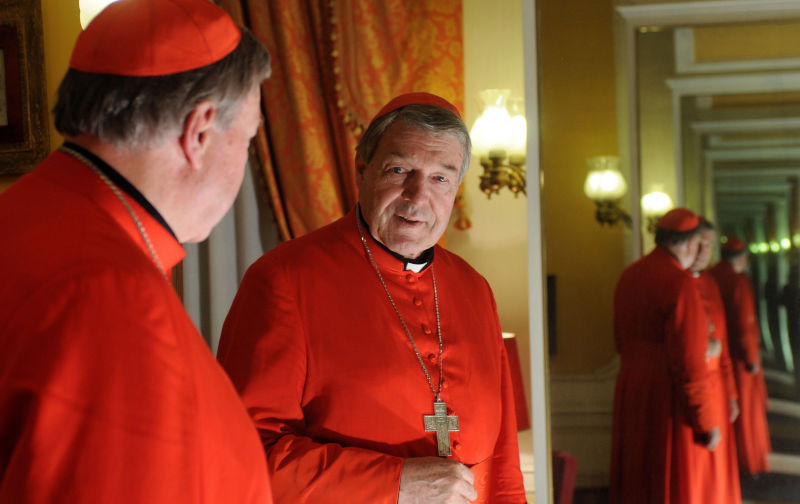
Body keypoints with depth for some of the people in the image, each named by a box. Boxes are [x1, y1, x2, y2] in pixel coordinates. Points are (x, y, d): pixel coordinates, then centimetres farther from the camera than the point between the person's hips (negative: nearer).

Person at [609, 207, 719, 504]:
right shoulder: (680, 283, -17)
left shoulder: (629, 276, 8)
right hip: (668, 401, -8)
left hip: (629, 393, 8)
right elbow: (689, 362, -19)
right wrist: (705, 422, -12)